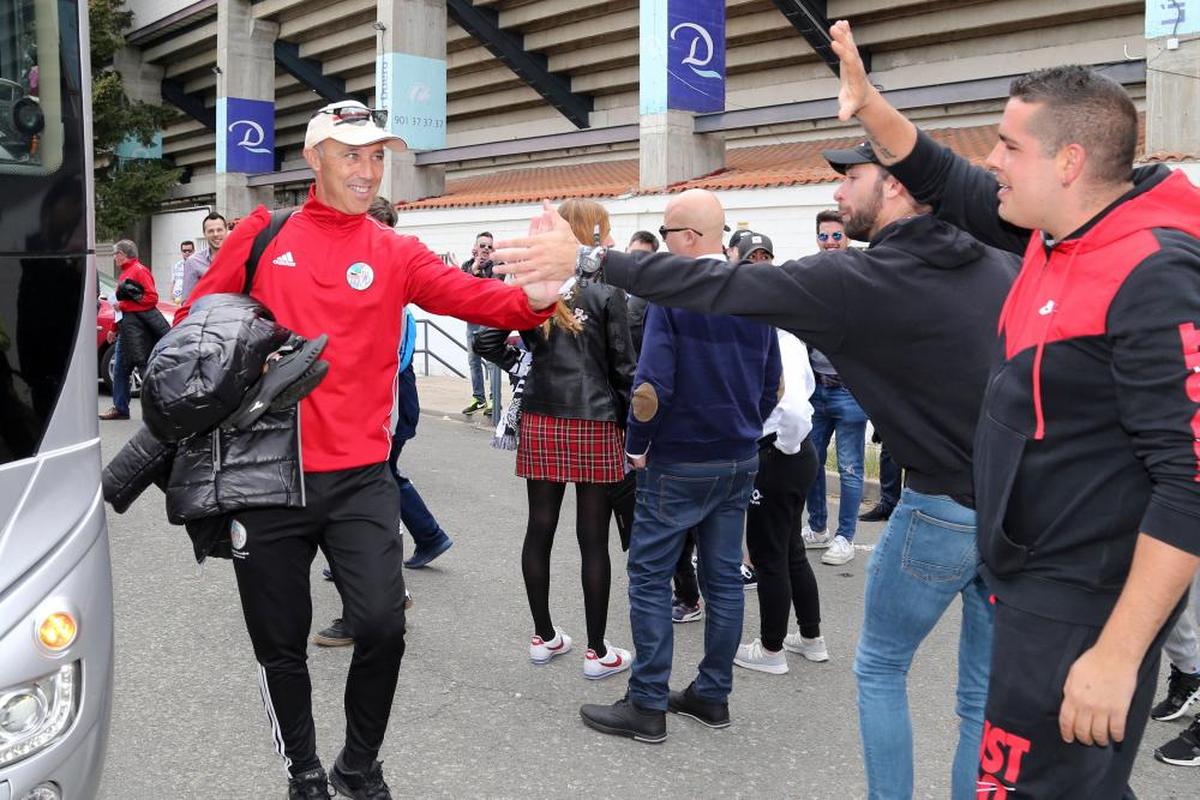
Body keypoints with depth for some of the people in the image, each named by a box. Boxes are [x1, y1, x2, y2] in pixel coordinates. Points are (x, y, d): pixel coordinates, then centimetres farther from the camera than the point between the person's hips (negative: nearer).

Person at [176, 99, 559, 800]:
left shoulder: (396, 254, 2)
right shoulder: (261, 236, 3)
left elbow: (471, 296, -14)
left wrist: (532, 297, -35)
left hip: (361, 478, 0)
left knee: (383, 626, -7)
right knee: (280, 643, 10)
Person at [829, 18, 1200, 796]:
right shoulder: (1055, 230, 3)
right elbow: (943, 183, 19)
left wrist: (1118, 652, -28)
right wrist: (866, 101, 6)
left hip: (1084, 602, -9)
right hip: (1035, 576, 9)